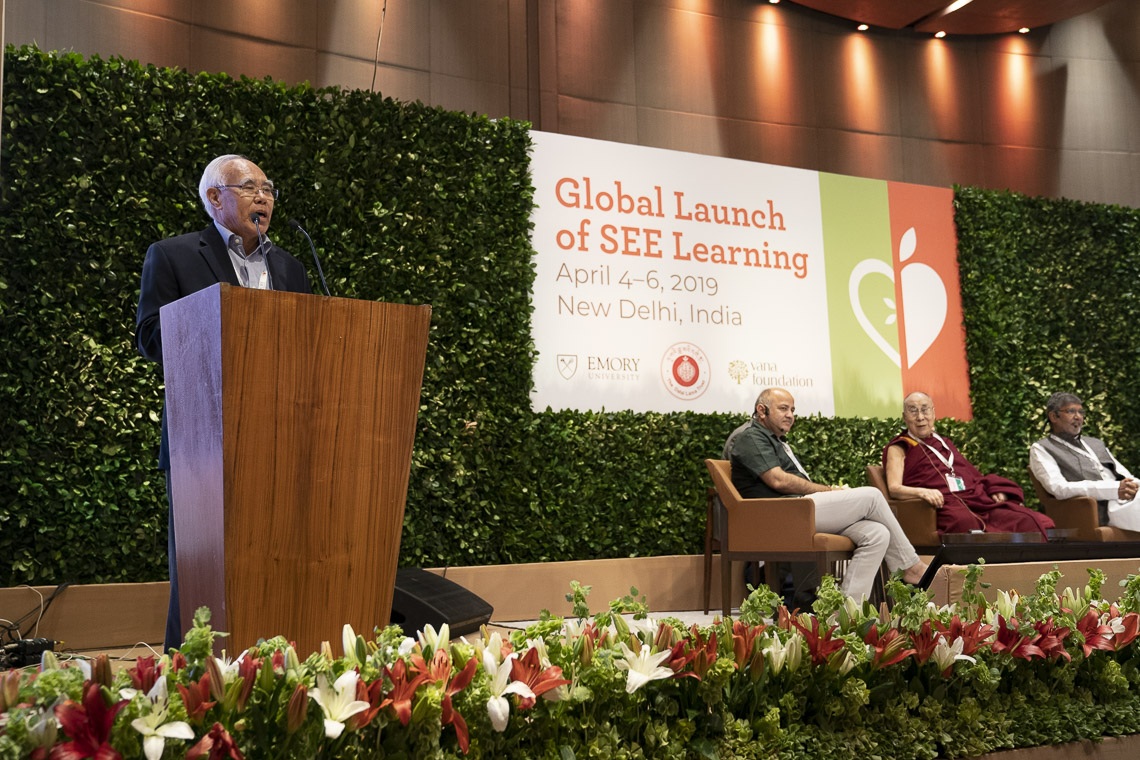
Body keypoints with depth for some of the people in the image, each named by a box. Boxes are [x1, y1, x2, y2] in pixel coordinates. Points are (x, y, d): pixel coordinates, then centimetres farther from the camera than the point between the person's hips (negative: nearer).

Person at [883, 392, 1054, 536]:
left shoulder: (945, 444, 30)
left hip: (977, 499, 6)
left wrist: (995, 490, 6)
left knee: (1025, 520, -22)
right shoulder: (899, 448, 13)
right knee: (966, 522, -40)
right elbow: (894, 488, -2)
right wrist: (921, 492, -22)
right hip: (943, 505, -5)